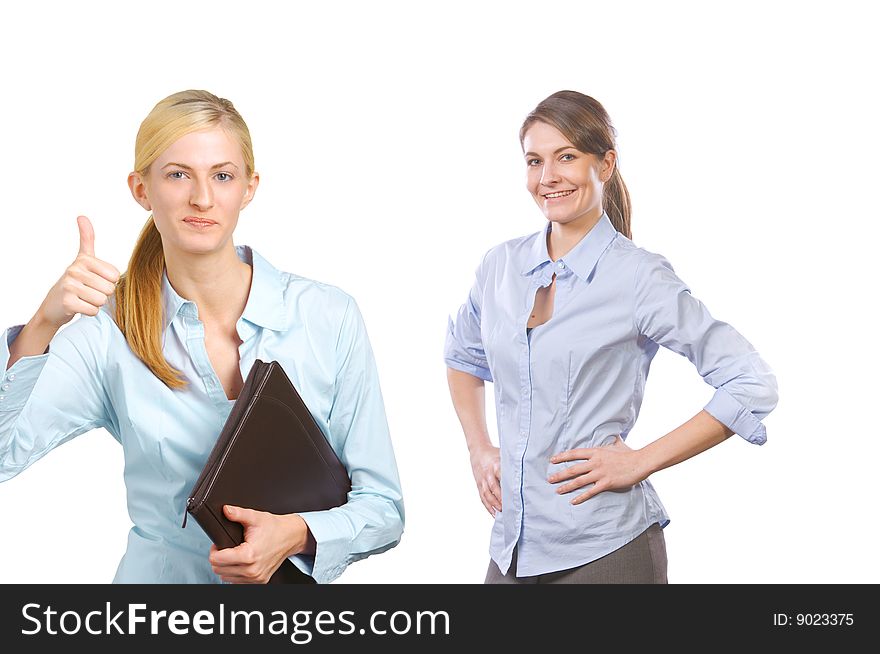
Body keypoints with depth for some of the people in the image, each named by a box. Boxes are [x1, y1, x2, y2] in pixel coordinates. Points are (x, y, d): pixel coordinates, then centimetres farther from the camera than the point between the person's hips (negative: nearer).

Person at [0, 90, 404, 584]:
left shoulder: (329, 316, -6)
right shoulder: (108, 332, -4)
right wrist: (41, 327, -23)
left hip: (297, 577, 0)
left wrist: (296, 534, -18)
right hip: (159, 573, 0)